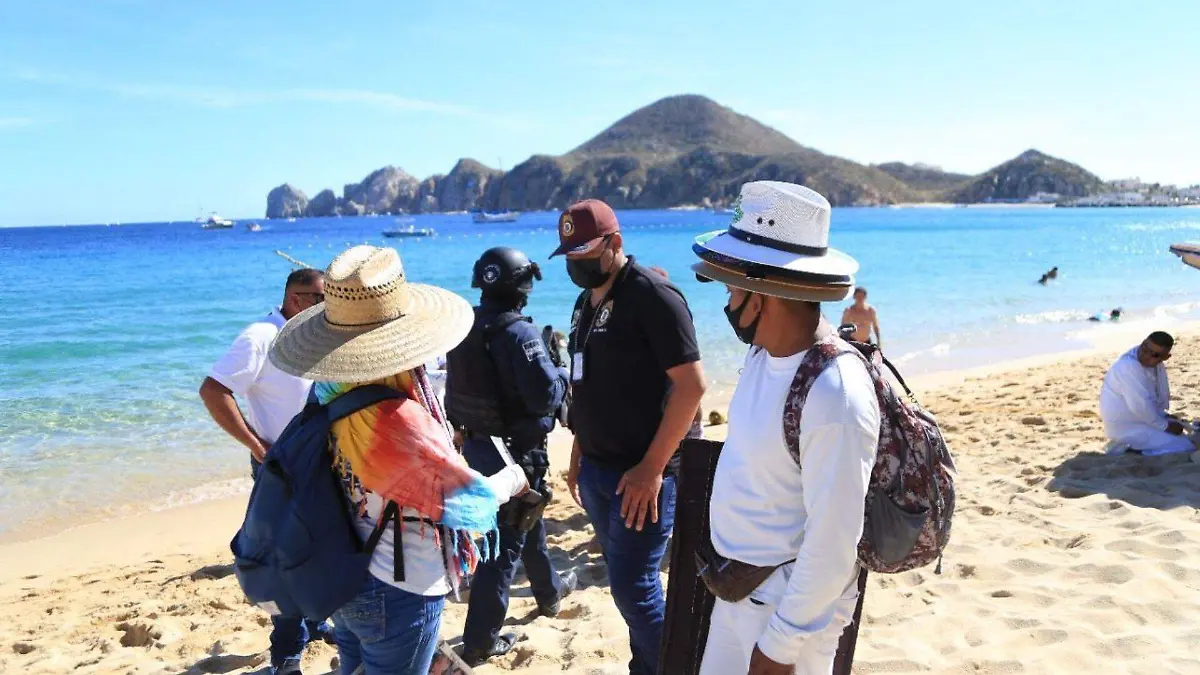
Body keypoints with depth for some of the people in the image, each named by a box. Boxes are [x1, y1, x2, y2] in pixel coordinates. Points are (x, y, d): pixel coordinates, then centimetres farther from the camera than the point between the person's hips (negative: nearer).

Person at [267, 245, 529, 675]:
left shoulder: (331, 395, -7)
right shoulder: (399, 419, -30)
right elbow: (473, 502, -23)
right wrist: (513, 478, -3)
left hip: (345, 581, 7)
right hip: (398, 594, -7)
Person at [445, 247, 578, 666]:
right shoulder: (519, 334, -23)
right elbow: (546, 396, -25)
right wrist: (562, 372, -7)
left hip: (475, 446, 8)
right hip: (515, 452, -8)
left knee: (525, 520, 27)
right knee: (504, 544, 2)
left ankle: (549, 593, 49)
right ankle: (479, 642, 10)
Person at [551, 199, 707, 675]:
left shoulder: (653, 295, -14)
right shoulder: (586, 302, 11)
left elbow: (691, 385, -19)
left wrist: (652, 467, -20)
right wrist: (578, 456, 16)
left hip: (641, 473, -8)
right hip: (597, 470, 8)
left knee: (634, 587, -3)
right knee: (626, 580, 16)